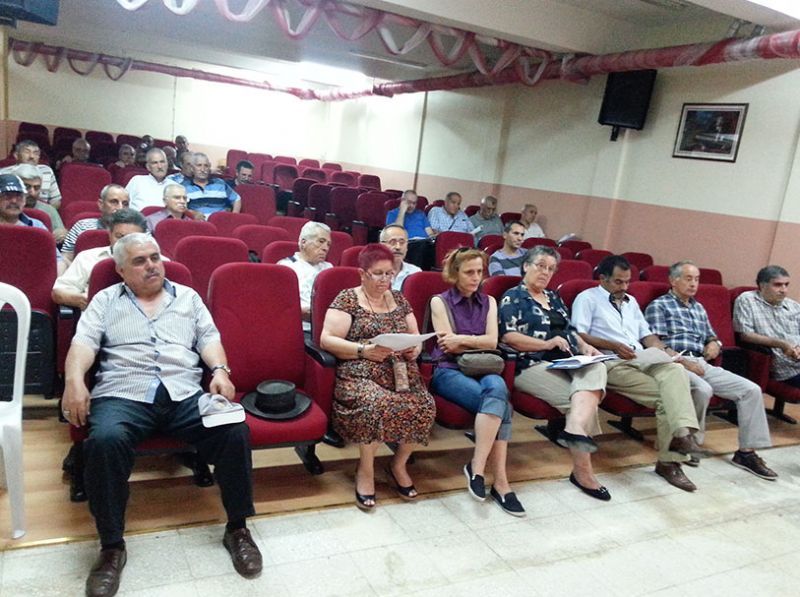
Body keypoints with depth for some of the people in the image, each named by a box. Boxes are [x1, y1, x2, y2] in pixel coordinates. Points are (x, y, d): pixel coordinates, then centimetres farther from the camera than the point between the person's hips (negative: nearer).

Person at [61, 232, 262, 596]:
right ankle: (112, 546, -15)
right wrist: (74, 379, -15)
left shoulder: (187, 296, 22)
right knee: (105, 440, -35)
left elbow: (208, 338, 14)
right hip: (123, 394, -1)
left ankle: (237, 528, -6)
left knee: (236, 431, -24)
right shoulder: (106, 300, 18)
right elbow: (84, 341, 5)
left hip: (185, 393, 1)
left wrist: (220, 370, -6)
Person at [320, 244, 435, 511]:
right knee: (379, 405, -36)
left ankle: (399, 464, 3)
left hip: (401, 374, 5)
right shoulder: (347, 299, 2)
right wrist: (364, 350, -17)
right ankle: (365, 469, -8)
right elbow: (327, 339, -6)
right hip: (361, 375, -5)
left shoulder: (399, 299, 19)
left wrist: (415, 348, -2)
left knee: (424, 406, -25)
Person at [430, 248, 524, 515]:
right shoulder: (440, 302, 4)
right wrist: (477, 342, -1)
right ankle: (500, 481, -26)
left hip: (482, 370, 4)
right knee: (500, 403, -31)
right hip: (448, 371, -4)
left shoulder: (488, 302, 17)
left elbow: (493, 342, 3)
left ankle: (477, 467, -31)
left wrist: (463, 339, -8)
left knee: (496, 386, -33)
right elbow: (449, 346, -5)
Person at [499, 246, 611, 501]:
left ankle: (575, 429, -49)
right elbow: (508, 336, -8)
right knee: (581, 399, -26)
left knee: (596, 368, -30)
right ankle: (582, 469, -24)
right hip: (534, 365, -5)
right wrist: (547, 343, -17)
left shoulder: (553, 297, 28)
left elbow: (569, 330, 26)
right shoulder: (513, 297, 5)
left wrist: (585, 347, 4)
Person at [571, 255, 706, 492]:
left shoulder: (631, 301, 30)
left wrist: (661, 349, 6)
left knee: (675, 370, -28)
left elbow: (647, 335, 28)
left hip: (643, 360, 5)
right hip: (613, 364, -5)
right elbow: (579, 336, -5)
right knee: (666, 396, -27)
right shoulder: (587, 298, 8)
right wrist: (613, 345, -15)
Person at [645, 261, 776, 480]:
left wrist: (714, 344, 7)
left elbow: (711, 336, 32)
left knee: (751, 390, -8)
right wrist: (684, 362, -18)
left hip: (702, 364, 7)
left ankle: (746, 452, -2)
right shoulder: (658, 306, 2)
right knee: (703, 389, -36)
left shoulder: (698, 308, 25)